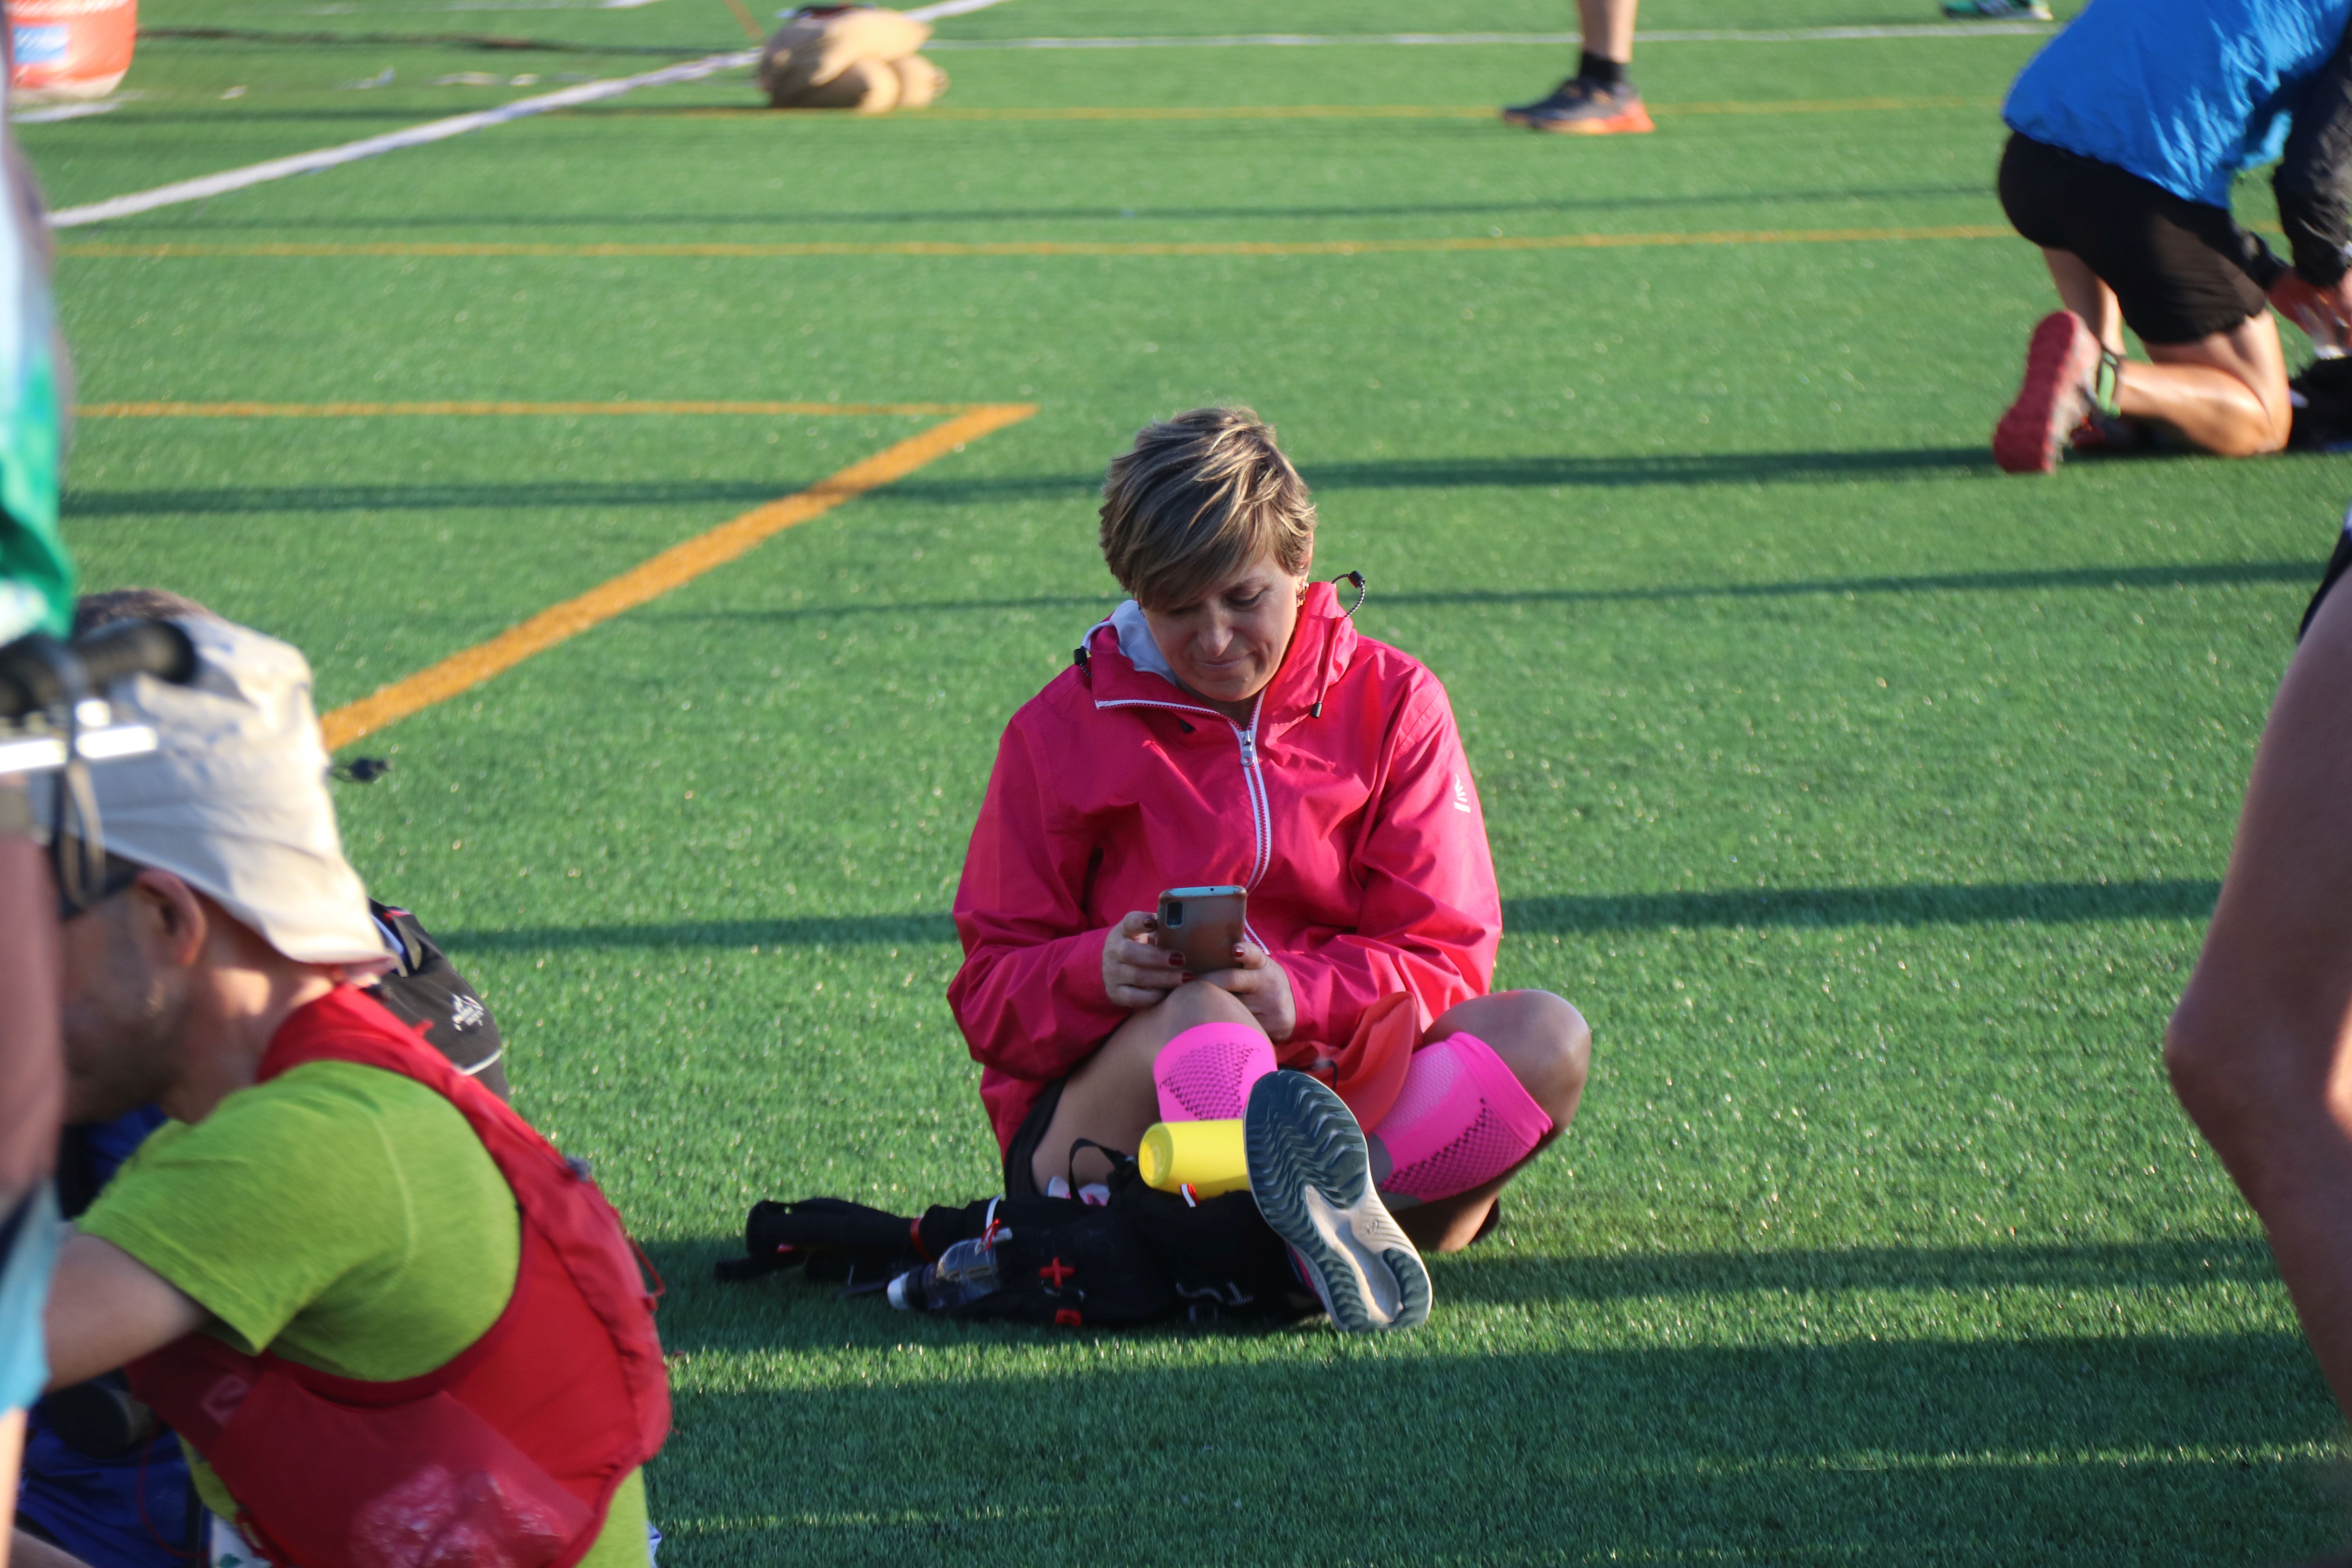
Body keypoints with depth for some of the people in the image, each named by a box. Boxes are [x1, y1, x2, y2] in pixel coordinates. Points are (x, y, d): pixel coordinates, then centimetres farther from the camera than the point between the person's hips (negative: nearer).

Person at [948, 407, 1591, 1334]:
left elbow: (1444, 955, 0)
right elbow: (992, 994, 2)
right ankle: (1333, 1213, -66)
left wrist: (1300, 994, -21)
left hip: (1333, 1078, 3)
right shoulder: (1061, 730, 5)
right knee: (1199, 1013, -37)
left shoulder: (1392, 703, 7)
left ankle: (1309, 1203, -43)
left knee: (1546, 1038, -23)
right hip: (1098, 1105, -3)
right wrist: (1097, 972, -22)